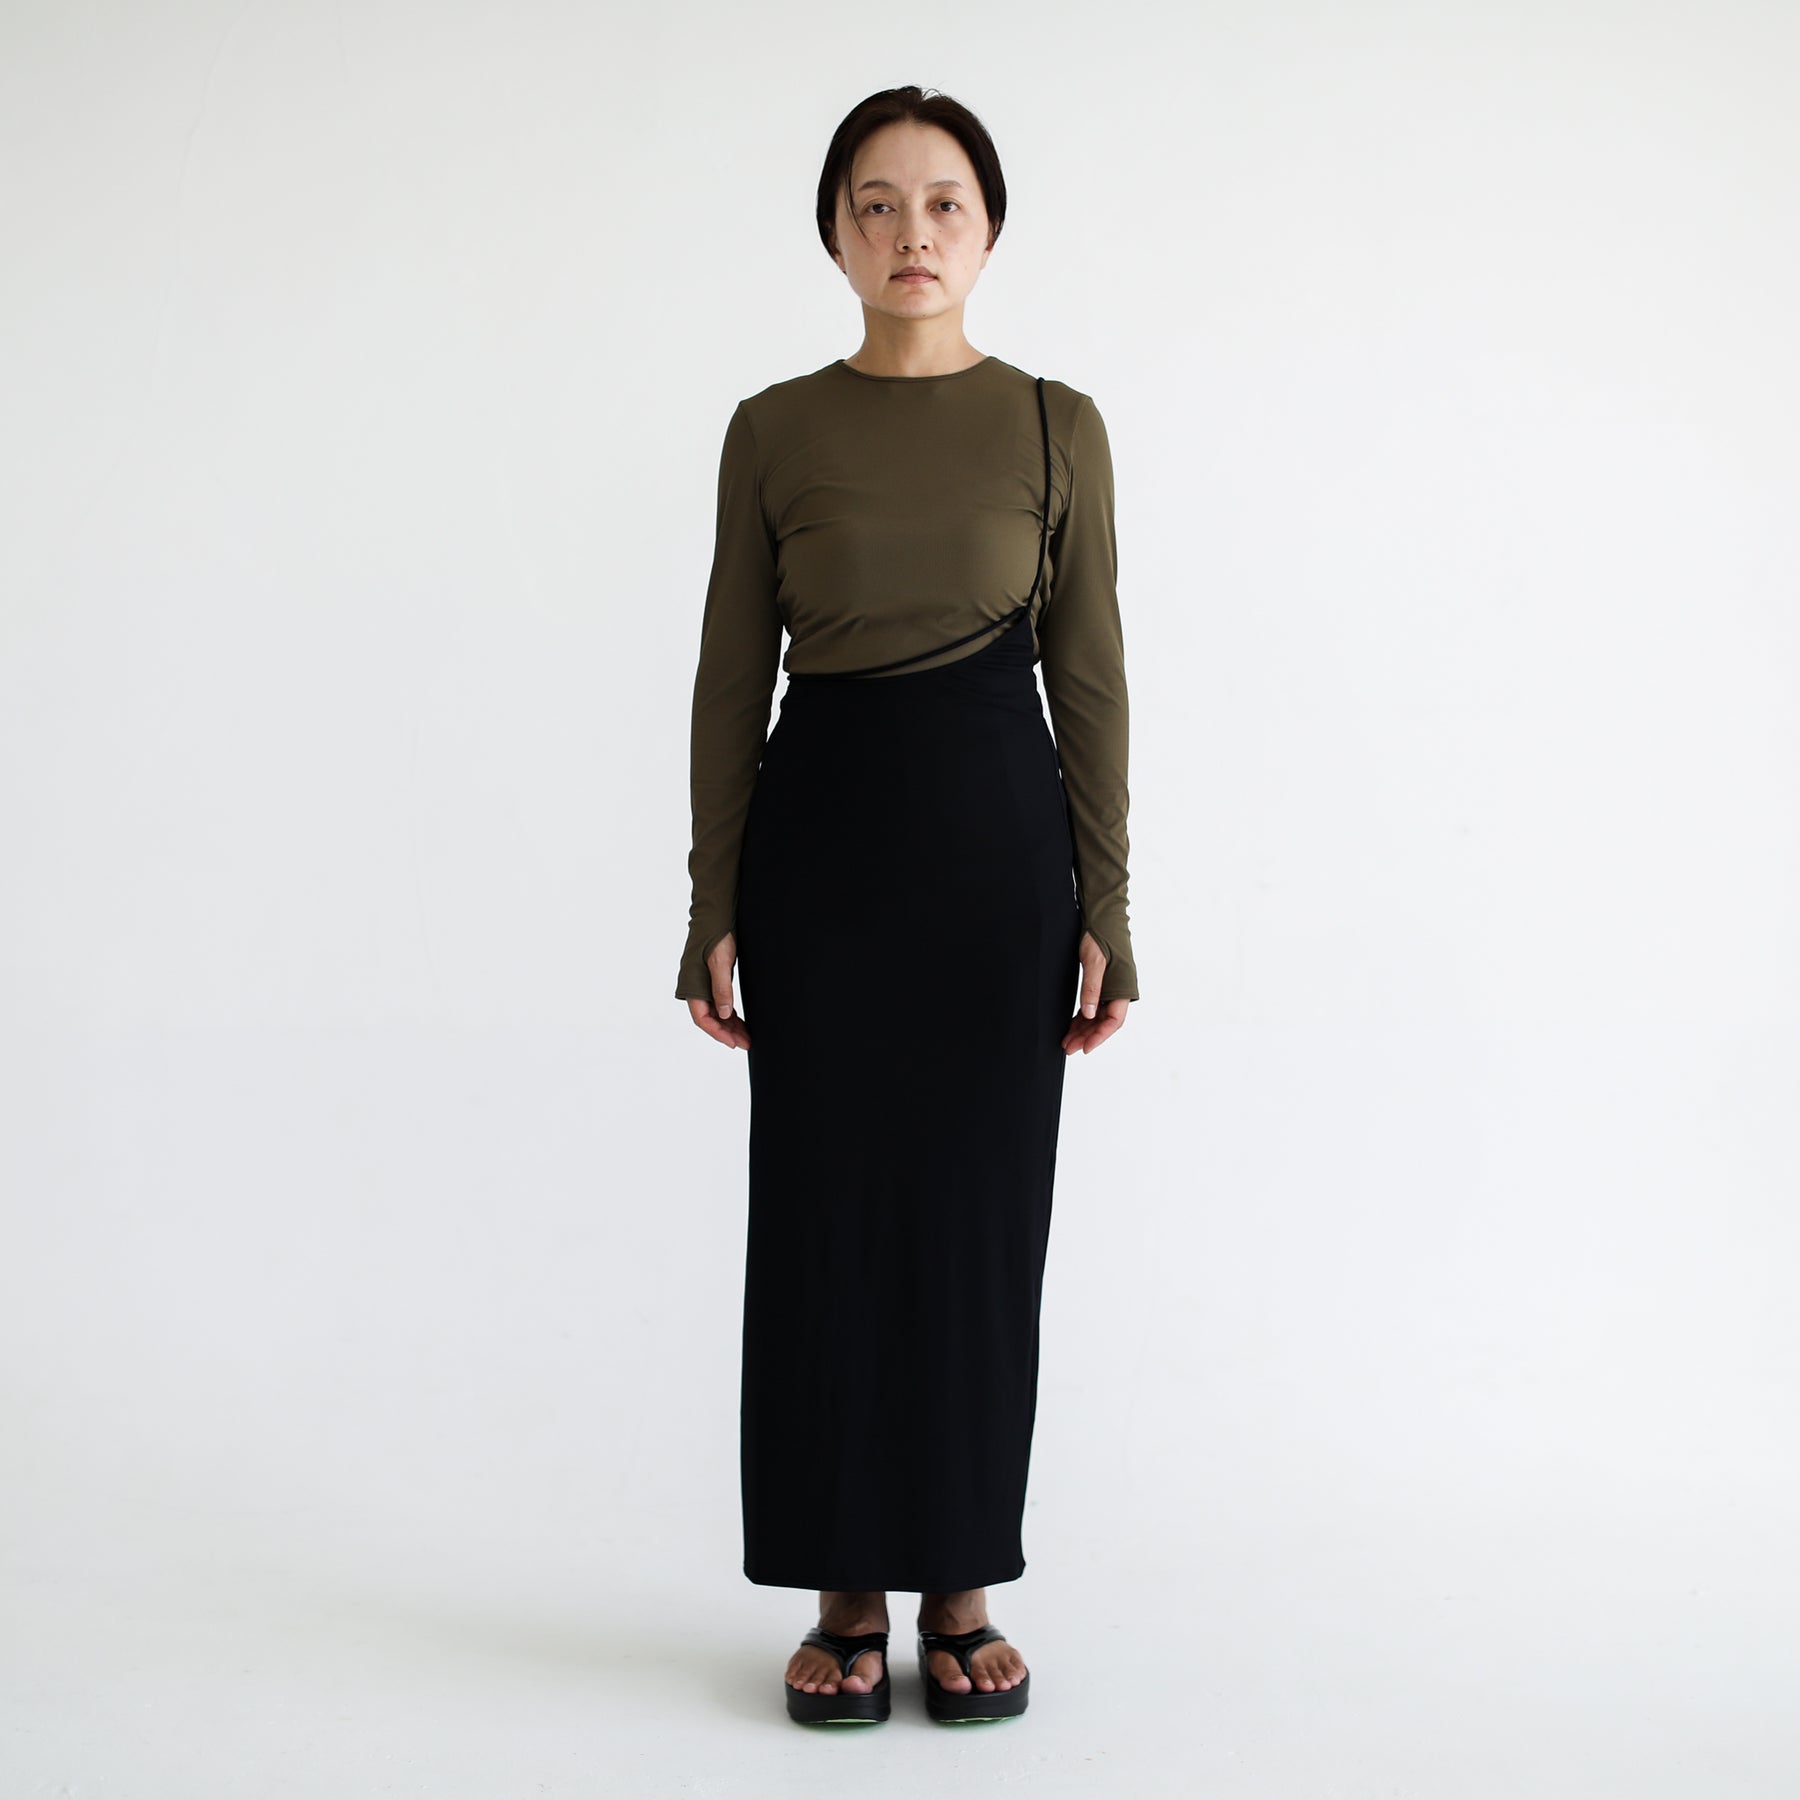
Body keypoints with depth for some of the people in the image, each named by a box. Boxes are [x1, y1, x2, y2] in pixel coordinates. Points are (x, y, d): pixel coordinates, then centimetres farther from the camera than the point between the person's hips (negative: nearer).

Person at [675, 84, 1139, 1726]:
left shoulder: (1056, 426, 3)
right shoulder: (773, 433, 4)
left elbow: (1089, 678, 3)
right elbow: (733, 681, 4)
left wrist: (1106, 909, -2)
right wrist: (715, 908, -1)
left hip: (998, 828, 0)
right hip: (821, 828, 0)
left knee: (982, 1210, 3)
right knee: (826, 1209, 3)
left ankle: (963, 1590, 18)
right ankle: (848, 1598, 17)